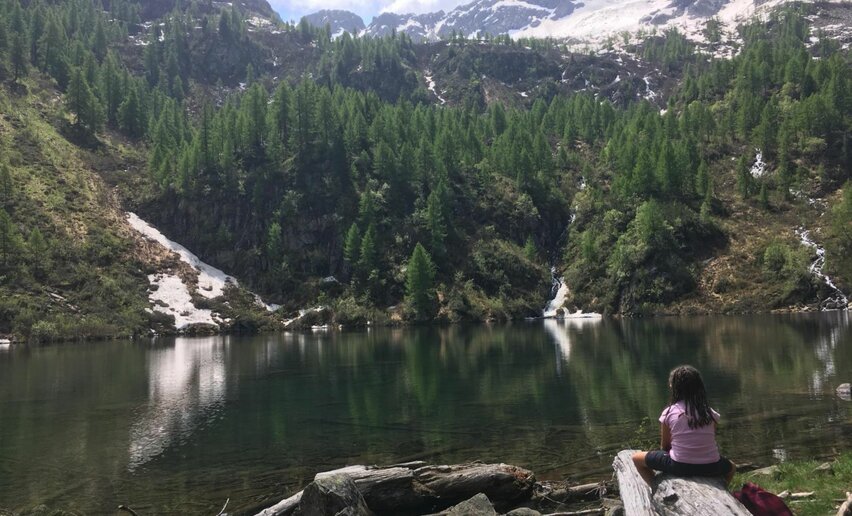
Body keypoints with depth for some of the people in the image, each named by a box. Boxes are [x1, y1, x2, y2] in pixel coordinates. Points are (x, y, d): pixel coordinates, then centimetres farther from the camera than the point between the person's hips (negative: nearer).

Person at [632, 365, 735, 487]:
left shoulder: (668, 413, -5)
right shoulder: (711, 413, 0)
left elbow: (664, 446, 1)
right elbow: (712, 442, 6)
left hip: (680, 467, -3)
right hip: (710, 468, 3)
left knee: (637, 458, 16)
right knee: (731, 467, 38)